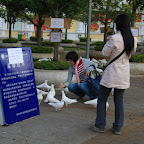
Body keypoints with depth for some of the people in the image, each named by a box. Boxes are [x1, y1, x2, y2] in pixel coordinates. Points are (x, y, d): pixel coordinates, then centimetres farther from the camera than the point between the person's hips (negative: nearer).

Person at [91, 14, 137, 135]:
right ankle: (118, 127, 18)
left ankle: (100, 126, 15)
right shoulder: (133, 40, -1)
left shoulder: (115, 38, -19)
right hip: (124, 74, 5)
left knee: (102, 99, 9)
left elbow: (105, 53, -7)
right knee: (119, 101, 14)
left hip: (112, 74, -5)